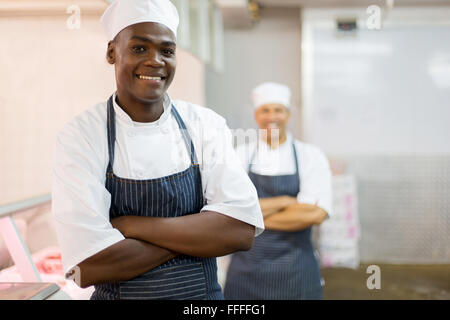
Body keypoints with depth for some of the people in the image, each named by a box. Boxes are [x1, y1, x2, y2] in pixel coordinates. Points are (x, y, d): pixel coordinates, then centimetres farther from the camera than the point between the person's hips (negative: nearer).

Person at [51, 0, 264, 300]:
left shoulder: (208, 125, -9)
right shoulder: (79, 136, -15)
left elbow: (242, 231, -19)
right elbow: (89, 266, -24)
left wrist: (132, 225, -22)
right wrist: (197, 234, -19)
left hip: (205, 294, 2)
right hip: (120, 294, -2)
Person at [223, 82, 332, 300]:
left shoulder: (311, 156, -1)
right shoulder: (240, 155, 2)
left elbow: (315, 214, -13)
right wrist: (284, 202, -14)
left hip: (295, 272, -1)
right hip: (246, 271, 1)